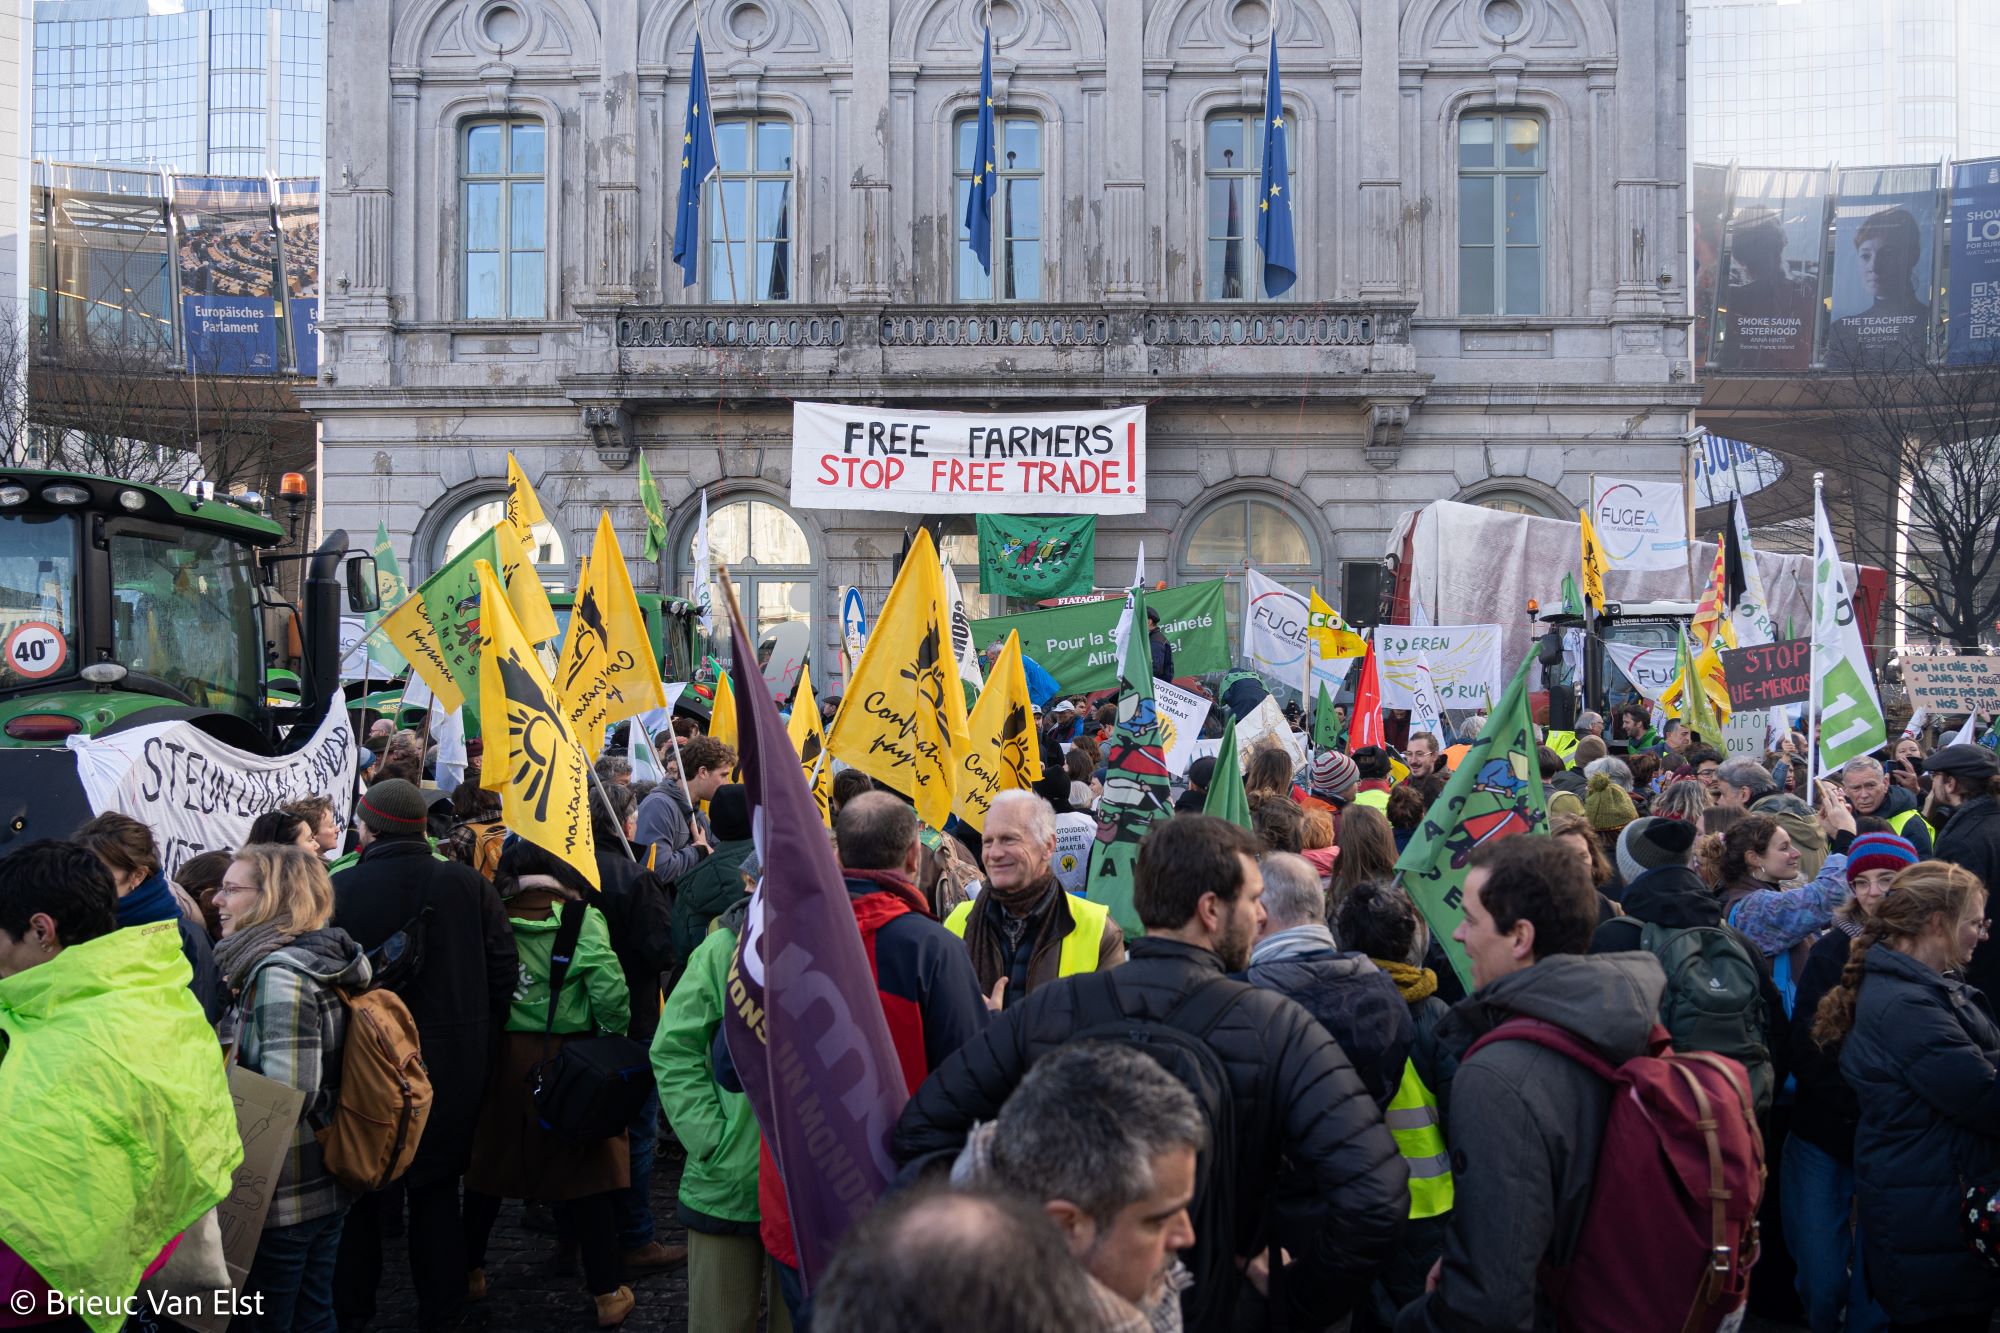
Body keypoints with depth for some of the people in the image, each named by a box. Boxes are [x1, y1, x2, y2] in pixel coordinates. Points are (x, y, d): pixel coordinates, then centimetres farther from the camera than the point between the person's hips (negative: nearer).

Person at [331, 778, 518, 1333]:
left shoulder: (339, 889, -14)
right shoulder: (468, 883, -8)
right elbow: (504, 969, -5)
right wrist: (476, 1036, 8)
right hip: (454, 1065, 2)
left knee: (363, 1188, 16)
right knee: (437, 1189, 15)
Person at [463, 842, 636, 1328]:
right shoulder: (583, 921, -11)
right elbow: (610, 993, -16)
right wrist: (613, 1037, 0)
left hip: (504, 1059, 3)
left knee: (490, 1163, 20)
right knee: (588, 1174, 5)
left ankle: (470, 1271, 34)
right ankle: (606, 1293, 9)